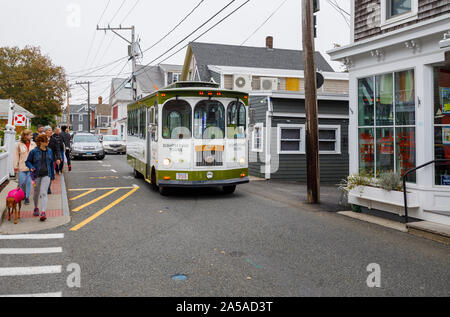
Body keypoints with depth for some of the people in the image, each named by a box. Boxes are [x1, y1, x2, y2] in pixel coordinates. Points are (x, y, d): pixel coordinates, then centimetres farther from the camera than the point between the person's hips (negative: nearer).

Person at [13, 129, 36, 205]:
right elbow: (16, 156, 1)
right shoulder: (19, 145, -2)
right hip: (22, 166, -1)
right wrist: (15, 166, 0)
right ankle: (23, 195, 28)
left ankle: (27, 197, 8)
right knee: (22, 182, 2)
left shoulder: (33, 144, 4)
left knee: (29, 181, -3)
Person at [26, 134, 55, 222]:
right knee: (36, 193, 14)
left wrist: (53, 174, 17)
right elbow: (28, 162, 3)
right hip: (37, 175, -1)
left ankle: (43, 212, -16)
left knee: (44, 193, -10)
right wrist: (31, 167, -18)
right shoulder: (34, 151, -6)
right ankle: (36, 208, 39)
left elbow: (52, 163, 14)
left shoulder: (49, 151, 5)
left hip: (46, 175, 1)